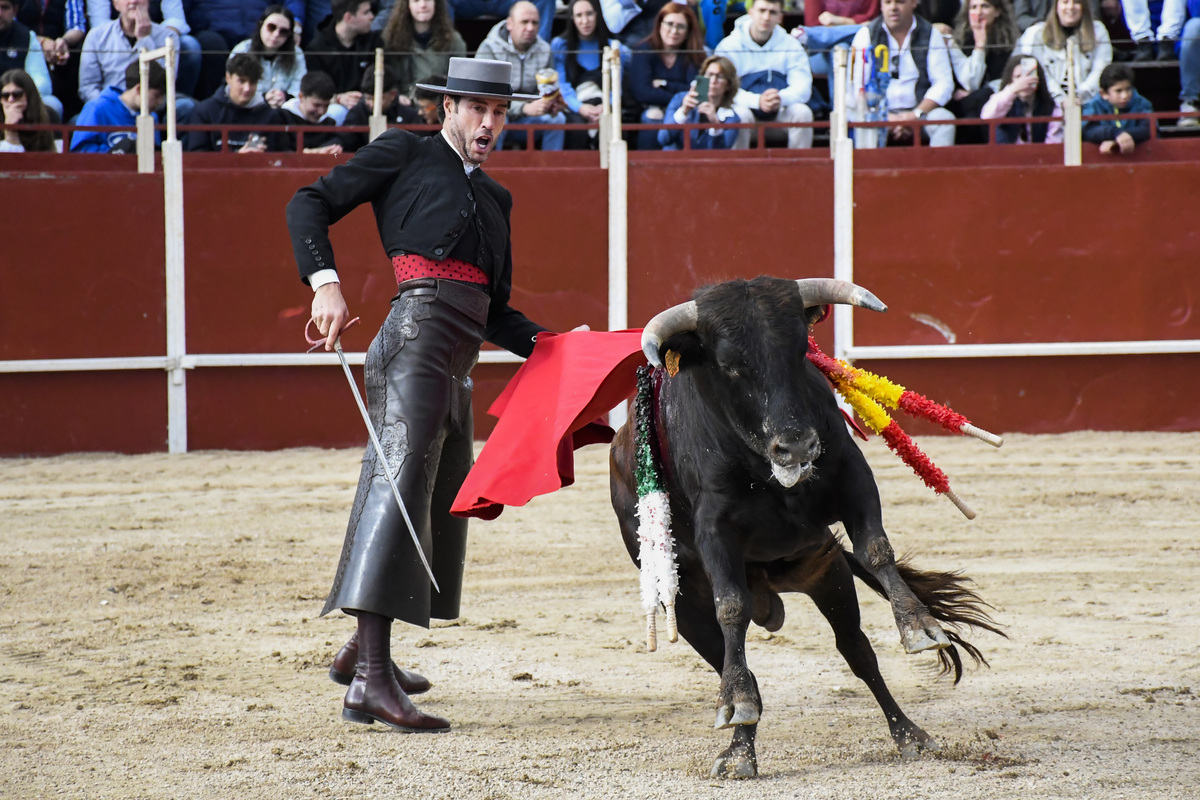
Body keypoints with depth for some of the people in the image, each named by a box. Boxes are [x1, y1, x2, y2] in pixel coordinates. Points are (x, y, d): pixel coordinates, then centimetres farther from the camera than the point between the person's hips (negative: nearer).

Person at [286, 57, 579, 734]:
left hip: (457, 364, 8)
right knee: (399, 481, -18)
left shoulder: (494, 199, 26)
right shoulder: (405, 155, 7)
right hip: (416, 335, -8)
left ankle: (363, 651, 32)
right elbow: (310, 206, 1)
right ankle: (372, 680, -27)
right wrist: (326, 283, -13)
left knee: (442, 501, 14)